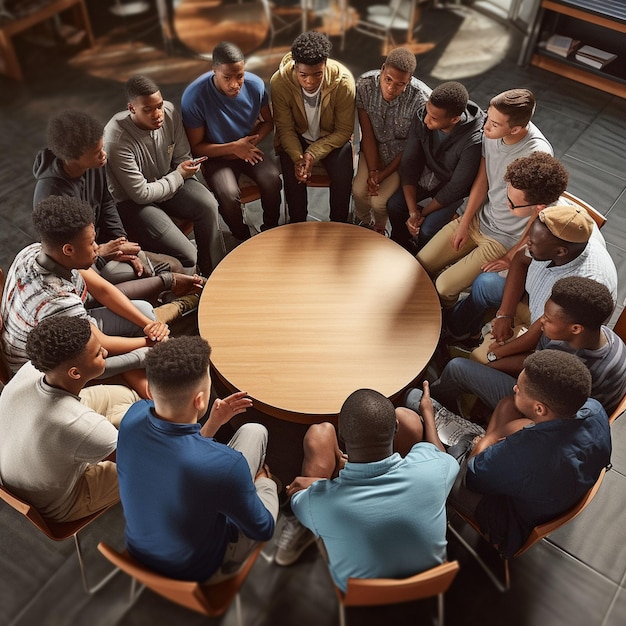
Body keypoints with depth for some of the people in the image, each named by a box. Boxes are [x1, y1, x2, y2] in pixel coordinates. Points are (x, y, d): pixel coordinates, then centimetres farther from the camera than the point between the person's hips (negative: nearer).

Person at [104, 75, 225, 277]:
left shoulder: (169, 112, -13)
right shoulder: (116, 140, -30)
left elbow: (183, 157, 4)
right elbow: (141, 194, -24)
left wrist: (185, 171, -15)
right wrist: (178, 176, -16)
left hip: (168, 180, 6)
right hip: (132, 201, -6)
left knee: (208, 205, -25)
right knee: (186, 256, -23)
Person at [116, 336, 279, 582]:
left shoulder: (134, 415, -22)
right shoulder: (225, 465, -41)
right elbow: (263, 530, -18)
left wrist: (213, 423, -6)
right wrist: (264, 479, 1)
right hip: (198, 572, -4)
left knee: (254, 431, 9)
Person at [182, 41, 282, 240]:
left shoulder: (255, 84, -15)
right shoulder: (194, 96, -24)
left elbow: (268, 121, 2)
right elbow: (196, 147, -16)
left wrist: (251, 142, -17)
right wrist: (233, 147, -27)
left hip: (247, 149, 3)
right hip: (216, 155, -3)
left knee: (272, 178, -24)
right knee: (229, 194, -30)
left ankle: (271, 229, 2)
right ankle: (243, 238, 0)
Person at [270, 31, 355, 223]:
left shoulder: (343, 81, -26)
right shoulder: (279, 82, -24)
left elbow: (344, 130, -16)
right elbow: (285, 128, -12)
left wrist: (313, 154, -27)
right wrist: (297, 157, -29)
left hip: (332, 138, 0)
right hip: (296, 137, 0)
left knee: (343, 177, -24)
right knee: (293, 177, -25)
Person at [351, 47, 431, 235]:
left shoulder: (421, 100, -29)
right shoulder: (364, 85, -20)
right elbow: (367, 134, -12)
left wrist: (382, 176, -20)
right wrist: (373, 171, -19)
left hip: (402, 156, -3)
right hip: (373, 148, 3)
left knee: (380, 201, -18)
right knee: (359, 190, -18)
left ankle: (379, 228, 22)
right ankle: (362, 223, 20)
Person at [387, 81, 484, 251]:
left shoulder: (473, 141, -35)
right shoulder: (422, 118, -22)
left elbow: (455, 188, -25)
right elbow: (409, 164, -15)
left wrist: (421, 214, -17)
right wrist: (413, 212, -21)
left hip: (452, 187, -4)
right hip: (426, 172, 5)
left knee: (427, 230, -21)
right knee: (394, 204, -14)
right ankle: (401, 247, 16)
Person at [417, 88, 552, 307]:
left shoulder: (538, 154, -32)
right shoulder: (491, 133, -12)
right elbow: (482, 180, 2)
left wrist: (512, 257, -15)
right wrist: (464, 223, 2)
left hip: (506, 238, -6)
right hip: (478, 219, 7)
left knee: (444, 287, -11)